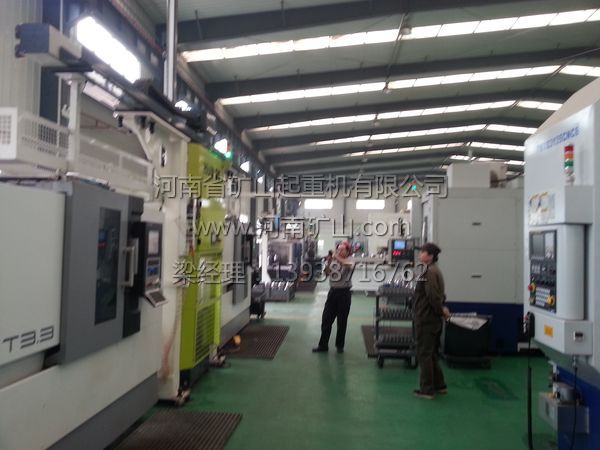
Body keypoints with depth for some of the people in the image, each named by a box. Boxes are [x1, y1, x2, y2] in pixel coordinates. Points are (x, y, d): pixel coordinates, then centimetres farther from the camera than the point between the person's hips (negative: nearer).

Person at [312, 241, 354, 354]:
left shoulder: (349, 262, -7)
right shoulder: (333, 261, 7)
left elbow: (349, 265, -31)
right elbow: (327, 273, -2)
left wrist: (337, 258, -38)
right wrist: (328, 263, -17)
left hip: (344, 293, -4)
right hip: (333, 292, 4)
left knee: (342, 321, 6)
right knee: (326, 319, 7)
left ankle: (340, 345, 21)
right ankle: (323, 345, 16)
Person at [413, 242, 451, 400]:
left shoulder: (430, 272, -20)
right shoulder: (434, 271, 12)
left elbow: (433, 297, -23)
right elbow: (439, 295, 16)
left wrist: (441, 310, -10)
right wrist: (442, 309, 6)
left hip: (426, 320, -10)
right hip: (433, 320, 10)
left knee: (424, 354, 1)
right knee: (432, 354, 19)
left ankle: (427, 390, 10)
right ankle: (439, 385, 29)